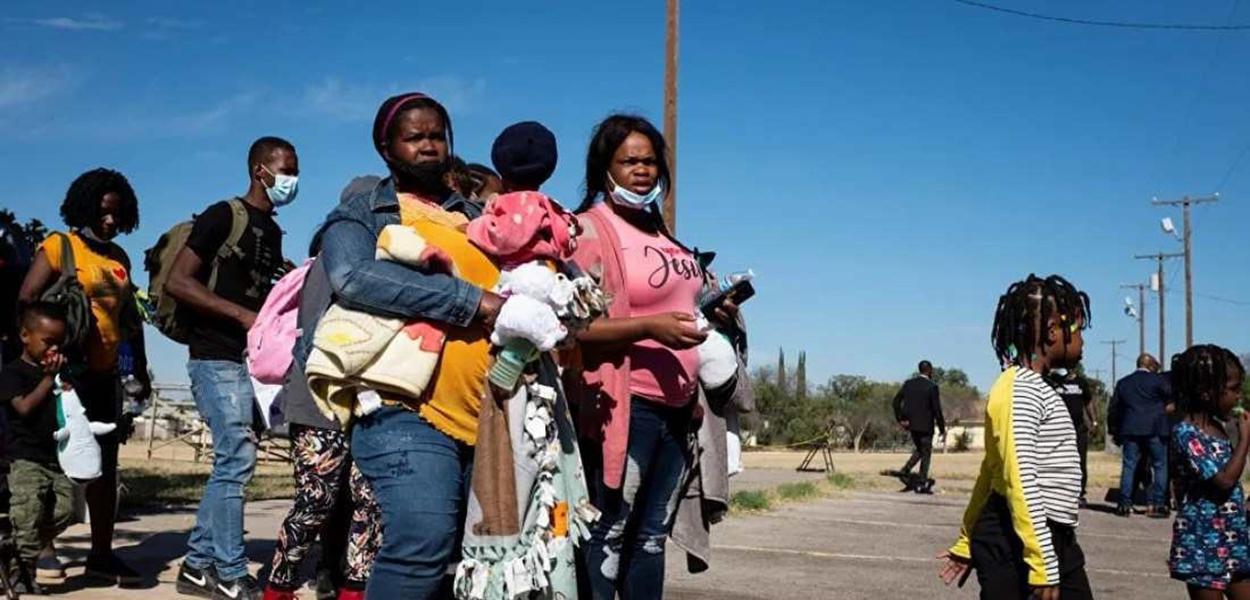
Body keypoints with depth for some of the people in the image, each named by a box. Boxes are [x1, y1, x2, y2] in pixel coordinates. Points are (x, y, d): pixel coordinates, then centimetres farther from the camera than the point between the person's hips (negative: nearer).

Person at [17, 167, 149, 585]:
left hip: (105, 374, 6)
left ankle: (101, 554, 16)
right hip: (66, 371, -6)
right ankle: (42, 548, 11)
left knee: (105, 463, 8)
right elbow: (26, 303, -10)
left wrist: (141, 372, 17)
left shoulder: (118, 257, 13)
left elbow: (131, 319, 18)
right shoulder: (58, 247, -4)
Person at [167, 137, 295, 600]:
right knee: (237, 459, -9)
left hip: (251, 358, 9)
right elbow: (177, 282, -15)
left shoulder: (272, 232, 17)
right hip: (219, 357, -8)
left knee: (231, 462, 9)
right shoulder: (224, 216, -8)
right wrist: (244, 315, -19)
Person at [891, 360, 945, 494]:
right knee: (926, 453, 7)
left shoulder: (908, 383, 4)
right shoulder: (932, 387, -12)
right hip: (925, 425, -5)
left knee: (920, 450, 23)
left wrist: (900, 419, 5)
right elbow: (937, 409, -13)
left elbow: (896, 401, 1)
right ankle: (922, 484, 7)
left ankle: (905, 470, 4)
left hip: (911, 423, 5)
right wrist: (942, 429, -5)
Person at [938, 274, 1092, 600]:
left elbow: (991, 471, 21)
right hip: (1017, 544, -10)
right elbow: (1020, 481, -22)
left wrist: (967, 543, 24)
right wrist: (1040, 565, -24)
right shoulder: (1019, 390, -14)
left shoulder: (1034, 389, 18)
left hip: (1053, 540, 10)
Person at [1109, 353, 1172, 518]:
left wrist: (1114, 431, 18)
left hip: (1130, 430, 3)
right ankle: (1156, 504, 1)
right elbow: (1171, 398, -7)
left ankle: (1125, 504, 3)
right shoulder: (1157, 380, 0)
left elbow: (1114, 409, 12)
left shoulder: (1123, 383, 12)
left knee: (1128, 466, 5)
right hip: (1155, 430, -3)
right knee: (1160, 466, 5)